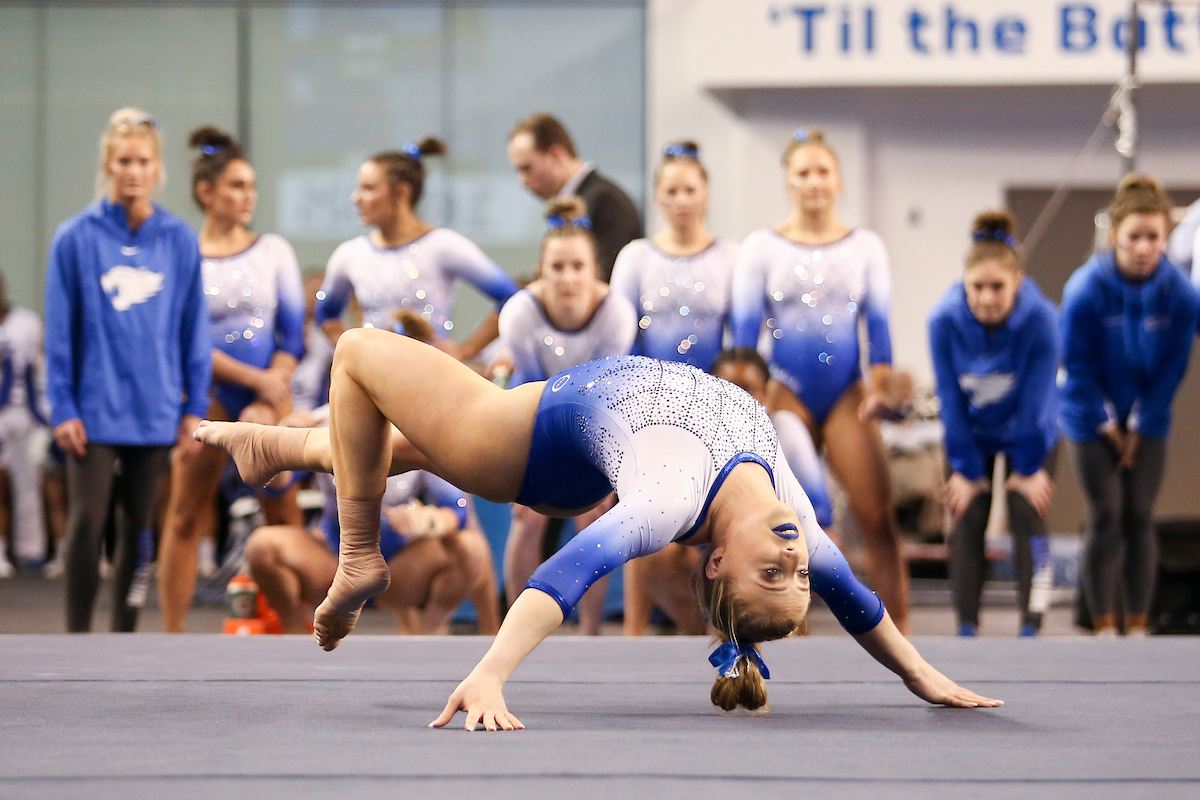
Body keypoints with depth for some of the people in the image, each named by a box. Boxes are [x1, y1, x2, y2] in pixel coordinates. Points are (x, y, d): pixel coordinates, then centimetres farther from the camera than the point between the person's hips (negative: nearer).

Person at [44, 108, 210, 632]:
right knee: (86, 524, -5)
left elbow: (193, 329, 6)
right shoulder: (76, 238, -3)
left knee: (139, 526, 9)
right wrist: (62, 408, -6)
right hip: (94, 410, -2)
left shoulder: (179, 241, 2)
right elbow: (60, 331, -2)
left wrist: (194, 406, 3)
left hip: (156, 410, 2)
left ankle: (124, 636, 19)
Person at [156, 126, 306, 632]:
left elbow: (294, 333, 4)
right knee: (186, 515, -3)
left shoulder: (274, 251, 8)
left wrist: (268, 404, -8)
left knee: (283, 514, -2)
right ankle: (172, 634, 1)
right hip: (208, 394, -2)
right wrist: (257, 380, -13)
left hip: (270, 389, 2)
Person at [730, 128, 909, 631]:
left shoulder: (865, 247, 10)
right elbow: (745, 326, 2)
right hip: (784, 393, -1)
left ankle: (899, 628, -5)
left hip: (846, 393, 1)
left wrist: (881, 385, -6)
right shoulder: (761, 248, 6)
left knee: (877, 518, -9)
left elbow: (878, 321, 6)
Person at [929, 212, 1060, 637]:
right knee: (966, 523, -5)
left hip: (1029, 434, -1)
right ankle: (966, 627, 1)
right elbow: (951, 400, -18)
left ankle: (1031, 627, -10)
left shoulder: (1040, 318, -30)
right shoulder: (945, 320, -27)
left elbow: (1036, 399, -21)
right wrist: (965, 469, -12)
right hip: (971, 435, 1)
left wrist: (1029, 467, -15)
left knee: (1027, 516, -12)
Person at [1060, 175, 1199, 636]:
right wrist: (1108, 424, -6)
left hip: (1147, 421, 2)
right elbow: (1076, 364, -10)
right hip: (1092, 419, -2)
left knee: (1139, 518, 1)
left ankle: (1137, 629, 8)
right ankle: (1104, 630, 1)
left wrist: (1141, 426, -4)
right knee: (1106, 518, -5)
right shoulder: (1085, 290, -21)